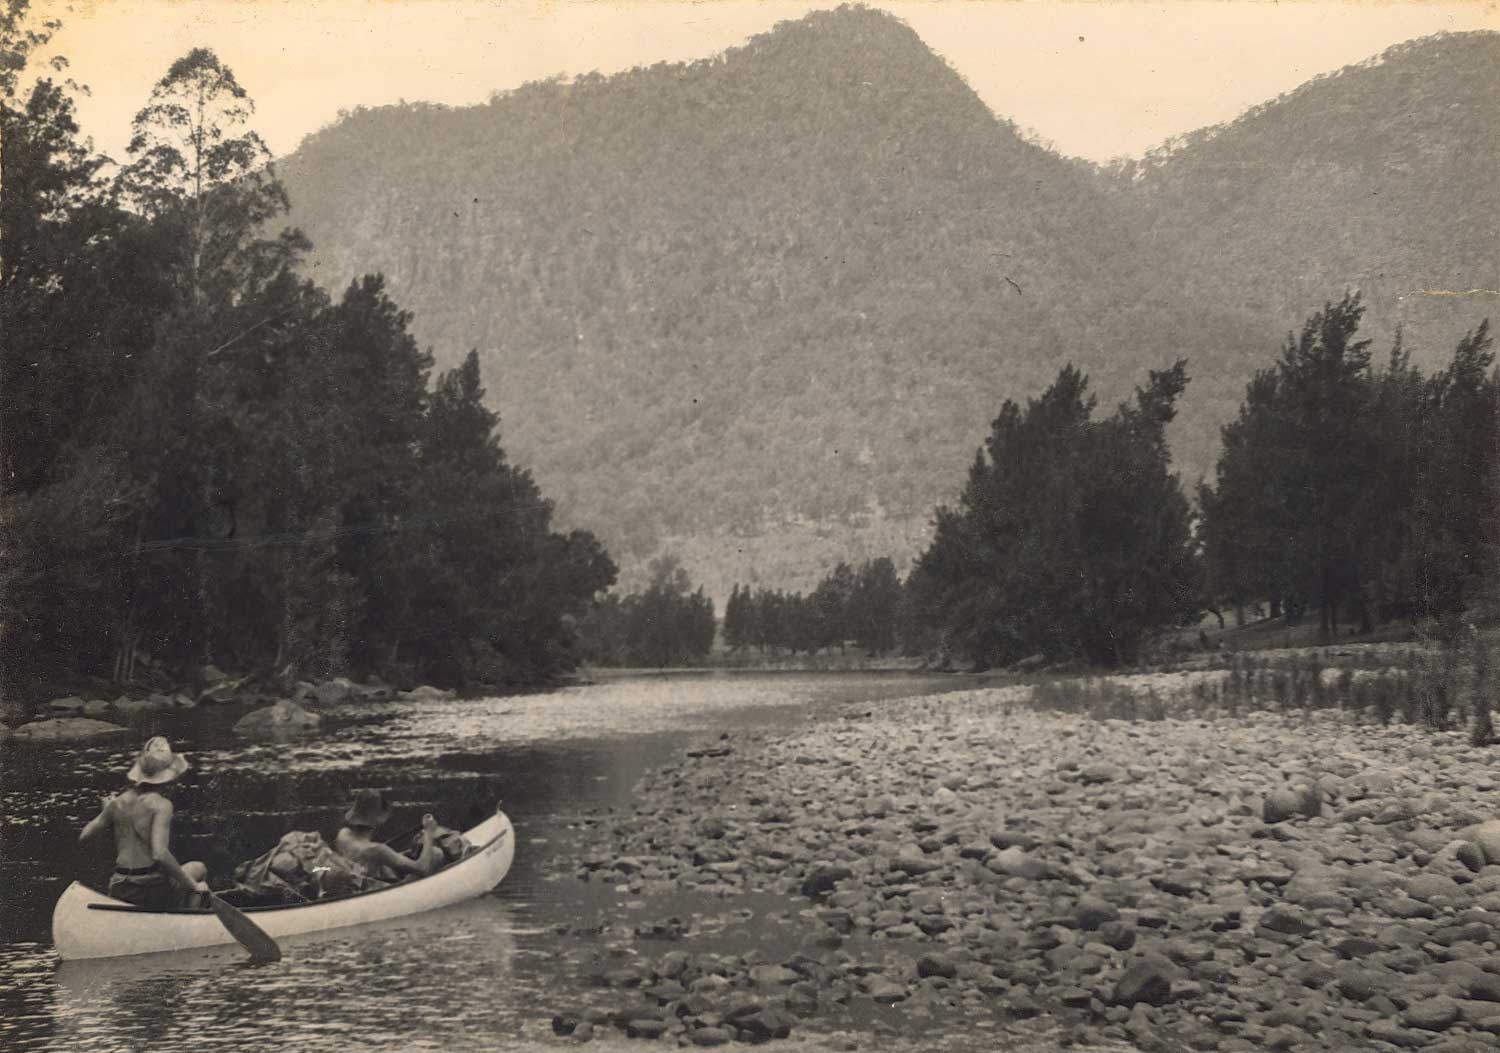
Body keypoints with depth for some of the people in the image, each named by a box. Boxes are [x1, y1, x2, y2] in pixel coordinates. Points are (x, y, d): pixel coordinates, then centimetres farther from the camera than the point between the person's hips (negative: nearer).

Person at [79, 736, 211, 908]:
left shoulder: (118, 803, 3)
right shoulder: (160, 804, -14)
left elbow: (84, 836, 12)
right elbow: (159, 854, -25)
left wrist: (105, 811, 30)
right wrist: (192, 885, -16)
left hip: (120, 892, 6)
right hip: (153, 891, -6)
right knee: (198, 869, 25)